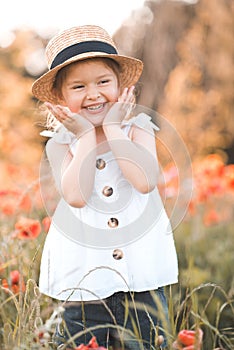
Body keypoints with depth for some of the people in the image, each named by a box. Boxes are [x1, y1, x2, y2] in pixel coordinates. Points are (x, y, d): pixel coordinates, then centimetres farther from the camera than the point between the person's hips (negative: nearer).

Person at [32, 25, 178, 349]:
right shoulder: (61, 143, -2)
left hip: (141, 274, 0)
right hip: (85, 281, 0)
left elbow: (145, 181, -20)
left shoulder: (137, 127, -1)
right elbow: (75, 196, -20)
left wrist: (113, 129, -14)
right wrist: (87, 136, -14)